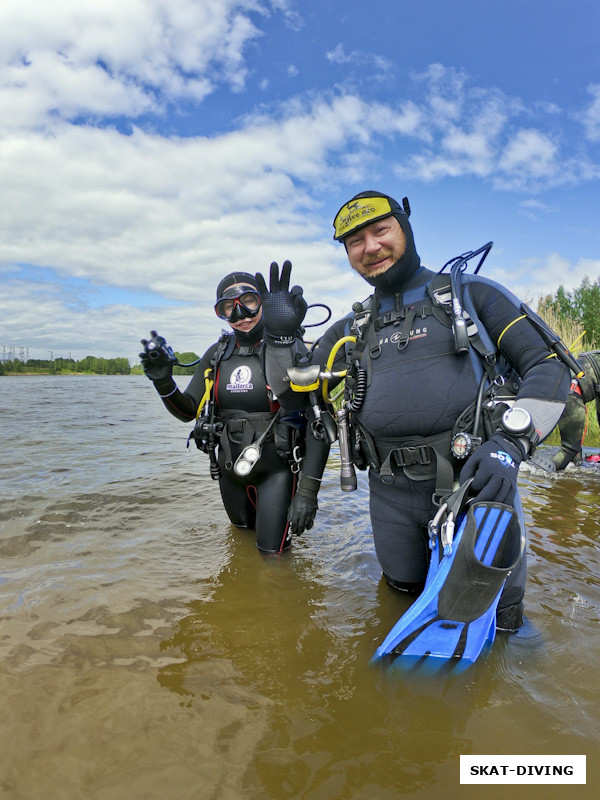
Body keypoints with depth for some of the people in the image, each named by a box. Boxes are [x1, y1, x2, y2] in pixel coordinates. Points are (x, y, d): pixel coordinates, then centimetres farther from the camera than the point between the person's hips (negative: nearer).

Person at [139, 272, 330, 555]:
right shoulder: (217, 354, 0)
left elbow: (318, 423, -18)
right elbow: (188, 411, 5)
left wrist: (308, 491, -22)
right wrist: (162, 381, -15)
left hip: (276, 469, -5)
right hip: (230, 469, 5)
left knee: (271, 552, 0)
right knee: (243, 531, 25)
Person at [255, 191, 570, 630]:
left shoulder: (471, 293, 3)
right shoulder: (353, 328, 13)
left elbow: (549, 365, -3)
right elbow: (293, 392, 14)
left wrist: (510, 445, -18)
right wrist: (280, 335, -4)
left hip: (476, 484, -3)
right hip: (393, 495, 3)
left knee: (496, 618, 8)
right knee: (406, 589, 19)